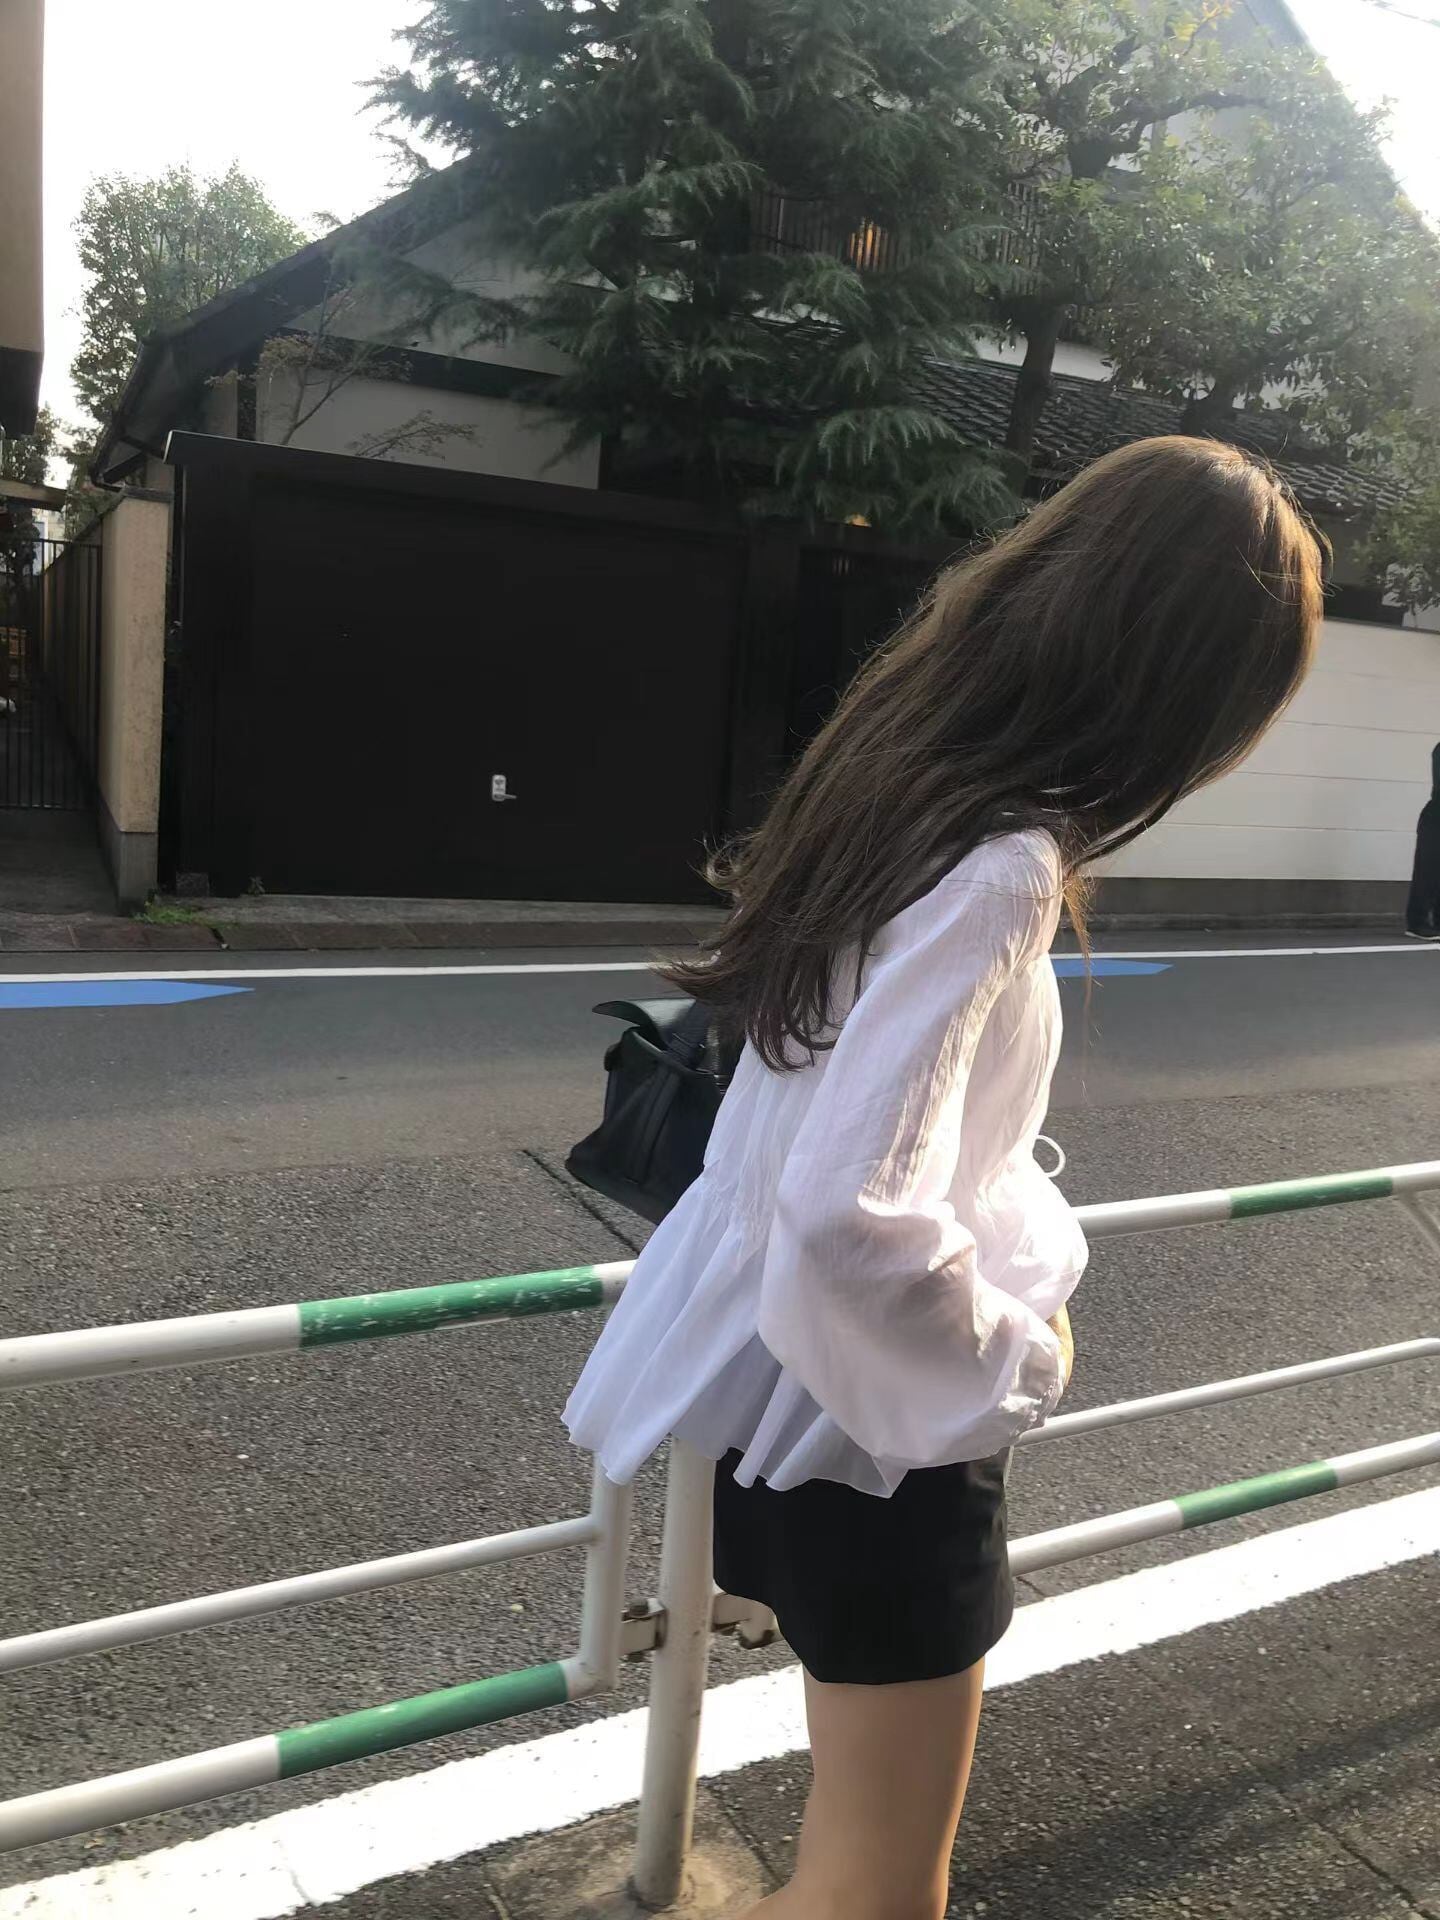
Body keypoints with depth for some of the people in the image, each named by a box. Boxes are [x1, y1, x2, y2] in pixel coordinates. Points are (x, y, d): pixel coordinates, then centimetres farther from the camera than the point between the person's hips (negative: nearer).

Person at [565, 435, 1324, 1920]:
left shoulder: (904, 765, -1)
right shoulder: (999, 869, -29)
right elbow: (853, 1210, -36)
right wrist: (1018, 1361, -18)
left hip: (803, 1356, 9)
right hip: (885, 1404, -9)